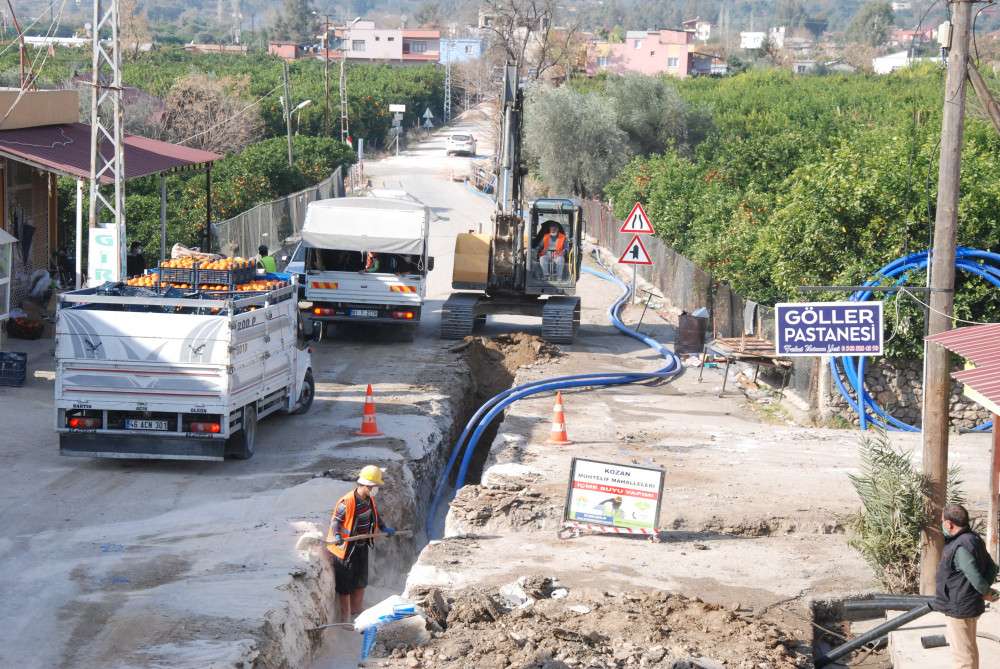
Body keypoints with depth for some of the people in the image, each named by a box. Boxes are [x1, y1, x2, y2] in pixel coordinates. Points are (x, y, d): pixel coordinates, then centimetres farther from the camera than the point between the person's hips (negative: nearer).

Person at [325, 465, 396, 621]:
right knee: (345, 585, 2)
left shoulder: (370, 499, -1)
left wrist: (384, 528, 10)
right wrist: (337, 535, -33)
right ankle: (344, 621, 12)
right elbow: (335, 520, -18)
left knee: (360, 583, 18)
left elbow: (375, 515, 17)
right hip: (346, 548, -8)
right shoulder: (346, 502, -25)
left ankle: (356, 616, 34)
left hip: (362, 547, 8)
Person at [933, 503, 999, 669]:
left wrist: (986, 593, -8)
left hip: (961, 609, -10)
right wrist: (985, 591, 2)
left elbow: (977, 579, -27)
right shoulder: (974, 540, 5)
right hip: (966, 606, 10)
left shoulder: (961, 548, -26)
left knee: (963, 652, 0)